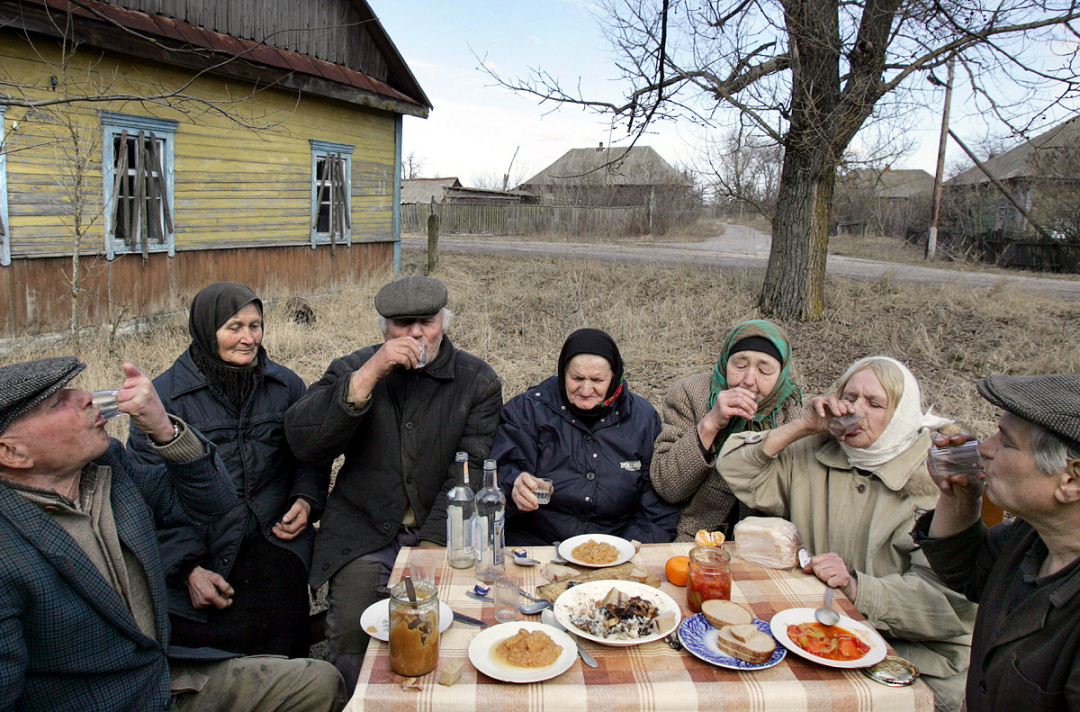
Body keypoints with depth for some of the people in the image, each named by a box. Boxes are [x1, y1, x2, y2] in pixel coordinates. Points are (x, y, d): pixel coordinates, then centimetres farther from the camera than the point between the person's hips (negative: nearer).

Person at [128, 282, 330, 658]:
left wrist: (306, 500, 0)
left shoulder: (285, 385, 11)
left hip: (273, 540, 2)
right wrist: (188, 569, -11)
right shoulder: (164, 395, 1)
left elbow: (313, 454, 22)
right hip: (199, 552, -1)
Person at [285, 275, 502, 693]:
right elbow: (301, 442, -11)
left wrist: (432, 545, -15)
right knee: (351, 625, -19)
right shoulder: (353, 370, 5)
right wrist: (369, 375, -20)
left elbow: (470, 471, -4)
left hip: (441, 533, 0)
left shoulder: (478, 382, 3)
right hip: (362, 530, 1)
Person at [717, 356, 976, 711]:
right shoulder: (813, 457, 6)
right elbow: (736, 470, 2)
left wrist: (857, 587, -31)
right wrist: (800, 427, -7)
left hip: (909, 653, -2)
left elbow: (941, 597, -16)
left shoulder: (933, 482, -8)